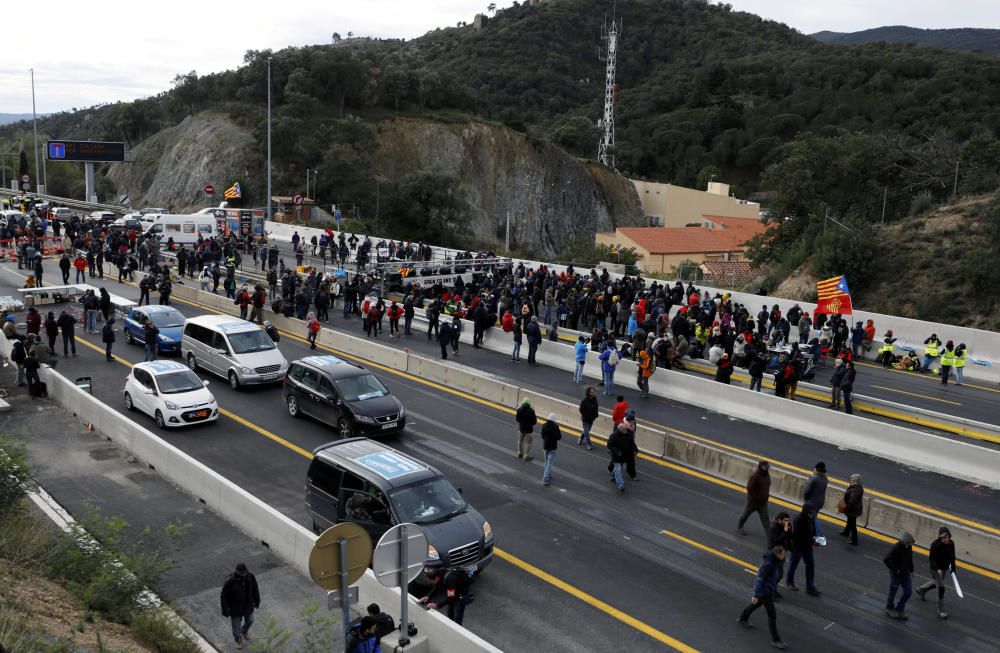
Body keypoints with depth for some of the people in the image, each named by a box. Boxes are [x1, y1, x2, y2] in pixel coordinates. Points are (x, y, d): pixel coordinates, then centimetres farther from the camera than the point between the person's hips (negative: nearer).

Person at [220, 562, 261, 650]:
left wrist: (257, 601, 8)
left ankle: (244, 631, 62)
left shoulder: (251, 577, -23)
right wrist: (225, 611, -14)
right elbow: (223, 597, -21)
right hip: (235, 608, -3)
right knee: (236, 625, 19)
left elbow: (255, 589, -5)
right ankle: (238, 640, 52)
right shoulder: (230, 581, -34)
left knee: (249, 621, 26)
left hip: (248, 606, 3)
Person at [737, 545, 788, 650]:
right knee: (772, 615, 0)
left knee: (758, 603, 30)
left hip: (770, 586, 9)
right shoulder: (768, 564, -32)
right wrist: (756, 595, -20)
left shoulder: (776, 559, -7)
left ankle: (742, 619, 52)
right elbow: (760, 579, -26)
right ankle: (775, 640, 12)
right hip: (764, 590, -9)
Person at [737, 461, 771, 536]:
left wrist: (766, 496, 8)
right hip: (753, 500, -5)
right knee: (746, 513, 14)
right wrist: (757, 498, -20)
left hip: (763, 501, 5)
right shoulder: (755, 475, -26)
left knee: (765, 517, 4)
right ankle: (739, 527, 35)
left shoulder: (767, 474, -3)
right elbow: (749, 488, -25)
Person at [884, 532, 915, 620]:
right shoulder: (896, 548, -26)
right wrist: (895, 569, -21)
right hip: (896, 575, -6)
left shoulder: (909, 547, -4)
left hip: (906, 574, 6)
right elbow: (886, 560, -29)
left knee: (908, 591, 8)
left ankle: (899, 608, 26)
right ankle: (889, 609, 28)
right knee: (892, 592, 8)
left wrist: (911, 570, 12)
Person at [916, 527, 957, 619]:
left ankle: (921, 590, 54)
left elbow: (952, 556, 7)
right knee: (941, 588, -7)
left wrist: (953, 568, 5)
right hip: (936, 569, -7)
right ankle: (940, 611, 3)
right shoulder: (935, 544, -26)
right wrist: (937, 569, -33)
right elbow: (931, 558, -21)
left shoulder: (951, 543, -8)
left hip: (945, 568, 7)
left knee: (936, 582, 26)